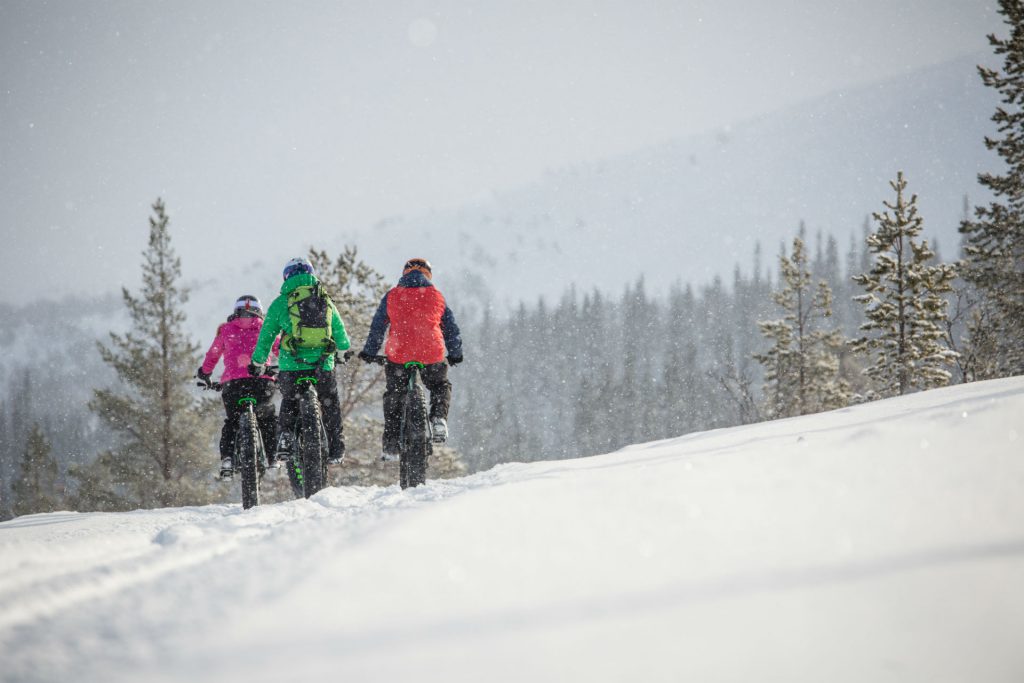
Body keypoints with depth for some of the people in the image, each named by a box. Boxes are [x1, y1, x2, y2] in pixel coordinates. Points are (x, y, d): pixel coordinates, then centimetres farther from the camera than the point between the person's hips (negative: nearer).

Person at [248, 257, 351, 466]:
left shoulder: (281, 302, 4)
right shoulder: (326, 301, 11)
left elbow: (266, 337, 8)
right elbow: (341, 336, 20)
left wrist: (257, 363, 21)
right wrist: (344, 349, 43)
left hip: (292, 364, -1)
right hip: (323, 365, 1)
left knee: (289, 402, 19)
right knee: (330, 404, 18)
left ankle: (285, 439, 0)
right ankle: (336, 448, 14)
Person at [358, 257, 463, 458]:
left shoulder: (391, 297, 8)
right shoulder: (436, 296, 11)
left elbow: (377, 327, 11)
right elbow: (451, 328, 16)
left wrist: (369, 353, 22)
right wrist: (455, 354, 28)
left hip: (398, 355, 0)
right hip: (432, 356, 0)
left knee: (393, 396, 16)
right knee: (441, 387, 25)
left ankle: (391, 446, 12)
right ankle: (439, 417, -4)